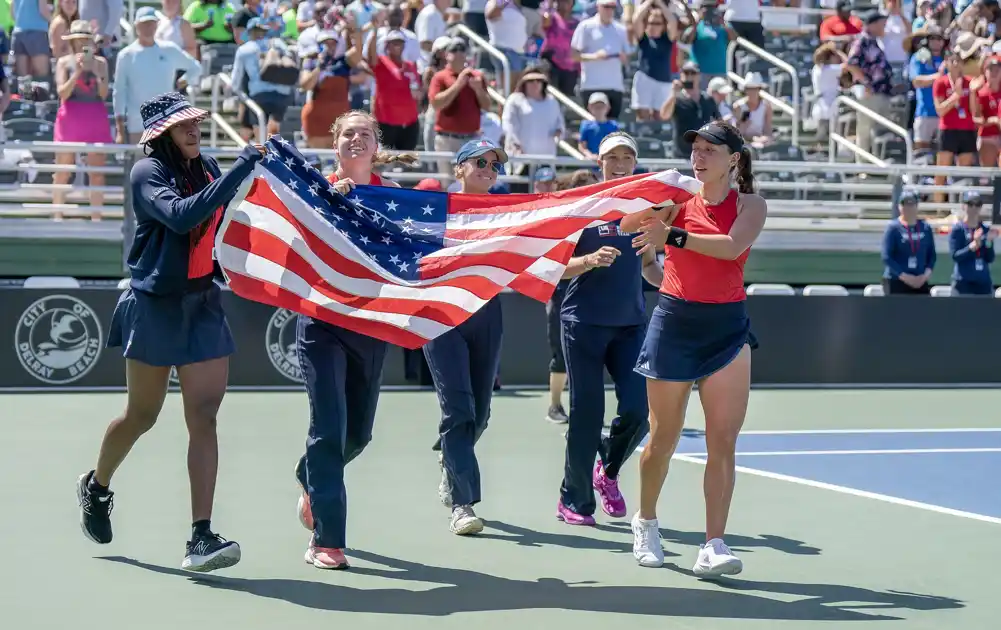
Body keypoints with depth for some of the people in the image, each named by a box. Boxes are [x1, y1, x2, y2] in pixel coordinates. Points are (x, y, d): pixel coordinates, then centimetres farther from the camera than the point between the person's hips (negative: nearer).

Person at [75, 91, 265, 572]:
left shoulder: (207, 167, 6)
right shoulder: (148, 172, -12)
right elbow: (182, 216, -32)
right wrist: (240, 170, -34)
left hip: (204, 304, 5)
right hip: (154, 306, -5)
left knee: (204, 418, -5)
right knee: (142, 415, 10)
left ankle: (201, 538, -8)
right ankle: (96, 486, 40)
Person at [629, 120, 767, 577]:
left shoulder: (750, 205, -1)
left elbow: (732, 246, -20)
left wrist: (674, 235, -27)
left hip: (726, 327, -1)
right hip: (674, 321, 1)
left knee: (723, 440, -9)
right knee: (663, 436, 9)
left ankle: (714, 547, -9)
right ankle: (645, 522, 32)